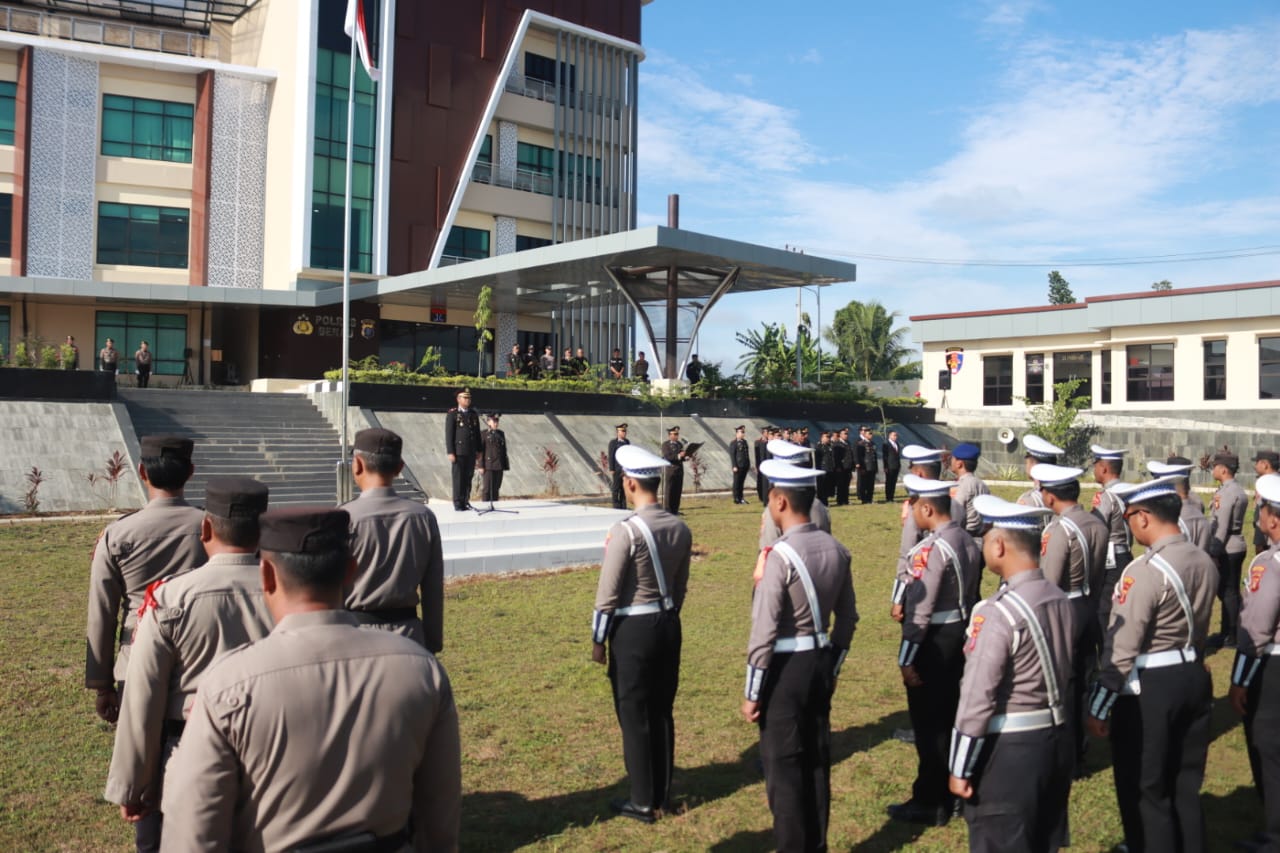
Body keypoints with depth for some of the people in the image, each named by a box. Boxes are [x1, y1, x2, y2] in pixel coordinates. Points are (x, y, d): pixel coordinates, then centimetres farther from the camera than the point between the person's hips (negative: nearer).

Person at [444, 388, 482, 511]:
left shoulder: (474, 414, 13)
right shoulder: (452, 414, -3)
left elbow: (477, 433, 15)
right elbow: (448, 434, -7)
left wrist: (479, 450, 11)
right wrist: (450, 452, -13)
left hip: (471, 452, 5)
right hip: (458, 452, -5)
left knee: (468, 477, 7)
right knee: (458, 478, -3)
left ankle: (466, 501, 14)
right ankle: (458, 503, 2)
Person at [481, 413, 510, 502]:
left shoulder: (501, 433, 13)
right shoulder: (484, 434, -1)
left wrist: (505, 465, 10)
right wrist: (481, 465, -11)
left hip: (499, 465, 5)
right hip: (488, 465, -5)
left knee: (496, 487, 7)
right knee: (487, 488, -4)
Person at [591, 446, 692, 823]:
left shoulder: (626, 530, -19)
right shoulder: (680, 528, 1)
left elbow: (608, 593, -16)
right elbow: (680, 586, 10)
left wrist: (597, 640, -5)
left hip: (633, 630, -7)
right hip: (668, 625, 7)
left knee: (634, 717, 6)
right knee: (662, 712, 17)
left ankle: (643, 802, 17)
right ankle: (662, 795, 28)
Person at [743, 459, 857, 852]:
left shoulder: (781, 555, -21)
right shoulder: (836, 549, 2)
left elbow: (764, 631, -20)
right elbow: (847, 618, 11)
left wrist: (752, 693, -12)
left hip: (786, 668, -8)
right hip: (821, 662, 8)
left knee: (783, 765, 6)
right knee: (817, 760, 18)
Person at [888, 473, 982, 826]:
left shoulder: (932, 548, -23)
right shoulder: (967, 541, 5)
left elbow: (920, 609, -23)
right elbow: (971, 594, 12)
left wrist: (906, 658, -18)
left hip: (934, 642, -9)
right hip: (961, 635, 9)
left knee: (929, 723, 3)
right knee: (951, 717, 20)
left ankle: (930, 803, 14)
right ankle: (953, 789, 33)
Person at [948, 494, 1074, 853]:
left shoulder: (998, 612, -23)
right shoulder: (1059, 598, 1)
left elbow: (978, 698, -22)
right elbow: (1063, 672, 11)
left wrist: (959, 769, -14)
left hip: (1009, 748, -8)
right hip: (1057, 737, 8)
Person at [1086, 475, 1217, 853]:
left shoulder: (1145, 570, -22)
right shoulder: (1204, 562, 3)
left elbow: (1121, 649, -21)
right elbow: (1199, 628, 13)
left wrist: (1098, 708, -14)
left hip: (1148, 688, -8)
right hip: (1195, 677, 8)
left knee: (1144, 792, 7)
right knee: (1185, 786, 20)